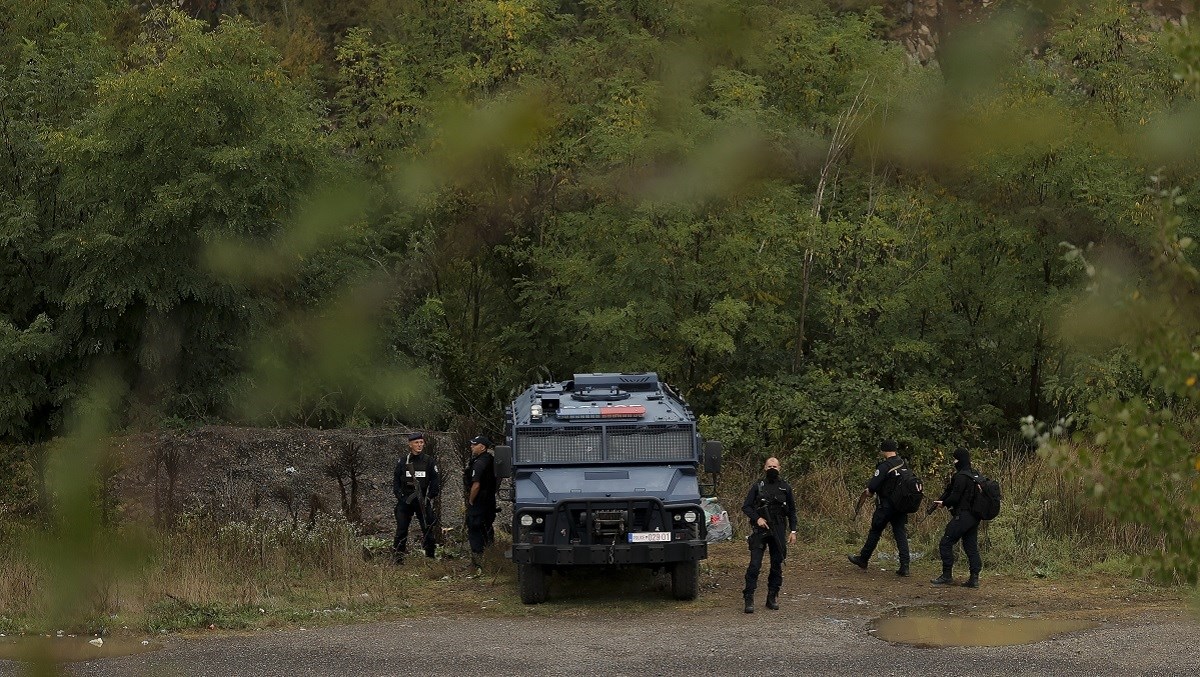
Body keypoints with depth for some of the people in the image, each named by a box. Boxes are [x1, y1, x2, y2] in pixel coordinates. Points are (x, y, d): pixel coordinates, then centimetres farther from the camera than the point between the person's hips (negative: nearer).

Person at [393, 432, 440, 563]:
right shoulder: (402, 462, 5)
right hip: (405, 501, 0)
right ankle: (398, 558, 2)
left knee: (428, 529, 0)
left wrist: (429, 497, -4)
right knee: (401, 530, -3)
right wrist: (400, 497, -4)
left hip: (423, 502, 0)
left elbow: (436, 482, 5)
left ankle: (430, 556, 11)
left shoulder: (429, 462, 4)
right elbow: (395, 481, 8)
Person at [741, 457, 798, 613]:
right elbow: (746, 507, 3)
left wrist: (793, 531, 6)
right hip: (760, 530, -2)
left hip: (778, 532, 2)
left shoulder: (785, 488, 9)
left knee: (777, 565, 5)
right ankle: (749, 599, -10)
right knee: (755, 565, -10)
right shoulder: (757, 486, 4)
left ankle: (773, 597, 15)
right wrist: (757, 518, -14)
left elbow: (792, 511, 13)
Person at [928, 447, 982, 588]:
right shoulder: (974, 474, 13)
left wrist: (943, 503, 2)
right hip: (974, 516, 9)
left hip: (962, 516, -9)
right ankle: (974, 578, 8)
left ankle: (947, 575, 0)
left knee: (946, 544, -1)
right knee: (971, 546, 11)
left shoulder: (961, 477, -16)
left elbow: (955, 497, -18)